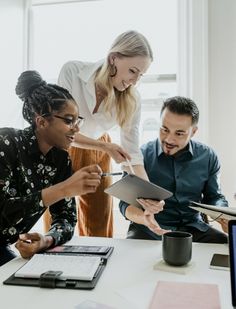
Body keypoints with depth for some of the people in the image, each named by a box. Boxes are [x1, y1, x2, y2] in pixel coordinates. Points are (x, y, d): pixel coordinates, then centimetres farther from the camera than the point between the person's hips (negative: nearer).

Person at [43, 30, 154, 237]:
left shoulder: (131, 100, -18)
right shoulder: (72, 71, -25)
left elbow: (132, 152, -17)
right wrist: (105, 146, -31)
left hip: (97, 153, 2)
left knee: (100, 226, 6)